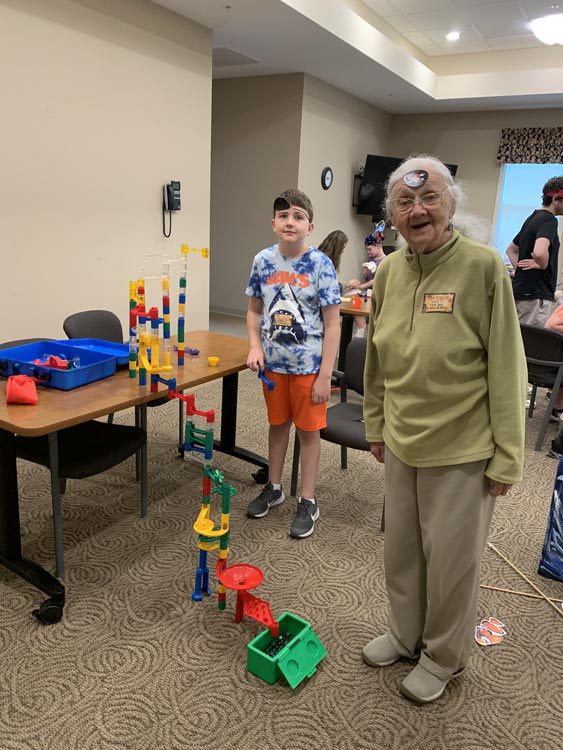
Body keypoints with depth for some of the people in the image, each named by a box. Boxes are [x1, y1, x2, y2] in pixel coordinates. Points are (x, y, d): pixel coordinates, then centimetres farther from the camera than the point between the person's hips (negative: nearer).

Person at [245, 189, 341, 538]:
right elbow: (255, 310, 10)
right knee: (278, 424, 18)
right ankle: (274, 487, 37)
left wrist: (325, 375, -14)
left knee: (309, 429, 9)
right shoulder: (264, 261, -1)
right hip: (274, 363, 4)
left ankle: (308, 502, 23)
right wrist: (255, 346, -7)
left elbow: (332, 323, -11)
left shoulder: (320, 264, -12)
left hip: (309, 365, -3)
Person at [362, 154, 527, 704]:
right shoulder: (389, 271, 2)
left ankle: (444, 657, 38)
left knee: (451, 559, 12)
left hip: (462, 451, -5)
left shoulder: (483, 266, -14)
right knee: (400, 549, 20)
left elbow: (506, 369, -13)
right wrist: (375, 425, 14)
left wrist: (506, 456, -11)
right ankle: (405, 634, 46)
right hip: (401, 442, 5)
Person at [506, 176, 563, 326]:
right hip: (535, 295, -9)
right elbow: (539, 252, -33)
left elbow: (511, 249, 27)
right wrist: (543, 265, -13)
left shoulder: (532, 218, 15)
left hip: (521, 290, 9)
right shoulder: (549, 220, -13)